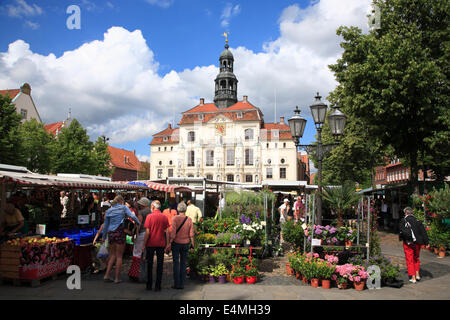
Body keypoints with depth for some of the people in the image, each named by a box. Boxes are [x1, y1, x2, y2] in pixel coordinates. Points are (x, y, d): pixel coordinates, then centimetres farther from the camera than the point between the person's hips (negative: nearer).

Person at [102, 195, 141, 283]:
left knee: (113, 255, 17)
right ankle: (117, 278, 7)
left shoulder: (109, 210, 13)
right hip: (120, 233, -4)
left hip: (110, 233, 4)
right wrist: (139, 224, 2)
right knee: (119, 256, 4)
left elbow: (105, 225, 17)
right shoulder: (123, 208, 1)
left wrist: (104, 236, 26)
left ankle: (107, 275, 10)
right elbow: (132, 216, -12)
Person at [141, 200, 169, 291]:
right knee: (159, 265, 7)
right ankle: (158, 286, 8)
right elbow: (167, 232, 0)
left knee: (149, 264, 12)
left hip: (151, 243, -2)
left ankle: (149, 285, 18)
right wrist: (167, 243, 9)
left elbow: (147, 232, -9)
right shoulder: (164, 217, 0)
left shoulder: (149, 216, -8)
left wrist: (144, 244, -2)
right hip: (161, 244, 2)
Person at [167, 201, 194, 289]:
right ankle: (182, 284, 13)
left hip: (176, 243, -3)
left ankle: (177, 284, 7)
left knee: (176, 263, 5)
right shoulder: (189, 220, -3)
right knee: (183, 263, 11)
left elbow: (173, 232, -16)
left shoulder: (175, 218, -11)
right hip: (186, 243, 3)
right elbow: (191, 234, -1)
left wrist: (169, 243, -11)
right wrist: (192, 245, 7)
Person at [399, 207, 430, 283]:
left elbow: (402, 231, -14)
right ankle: (417, 275, 20)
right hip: (417, 243, 3)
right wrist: (426, 243, -2)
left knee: (410, 260, 6)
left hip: (408, 243, -3)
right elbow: (423, 232, -2)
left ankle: (413, 278, 7)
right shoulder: (417, 221, 1)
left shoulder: (403, 221, -6)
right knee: (416, 258, 23)